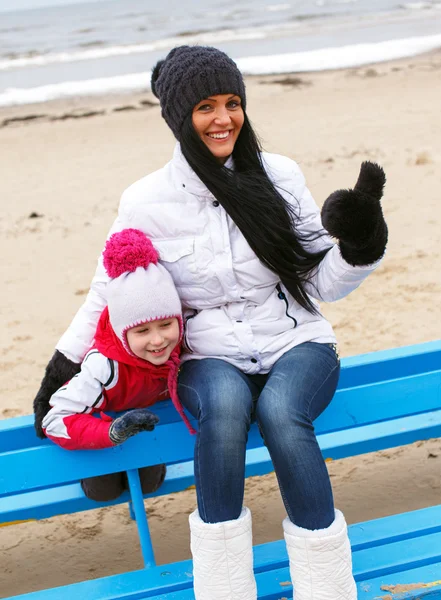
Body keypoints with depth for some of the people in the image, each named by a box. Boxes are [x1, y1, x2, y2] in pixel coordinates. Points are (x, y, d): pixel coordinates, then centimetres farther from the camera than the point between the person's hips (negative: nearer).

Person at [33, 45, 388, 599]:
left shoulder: (278, 175, 0)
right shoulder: (145, 202, -2)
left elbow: (322, 283, 4)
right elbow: (107, 294, 12)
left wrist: (359, 241, -14)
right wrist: (63, 366, 9)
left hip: (297, 345, 1)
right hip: (211, 360, 0)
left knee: (279, 409, -34)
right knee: (226, 401, -36)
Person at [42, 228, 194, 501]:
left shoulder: (181, 344, -31)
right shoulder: (104, 367, -46)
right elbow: (56, 420, -46)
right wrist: (112, 433, -57)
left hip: (150, 416, 4)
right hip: (102, 422, -4)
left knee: (149, 484, 9)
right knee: (103, 492, 1)